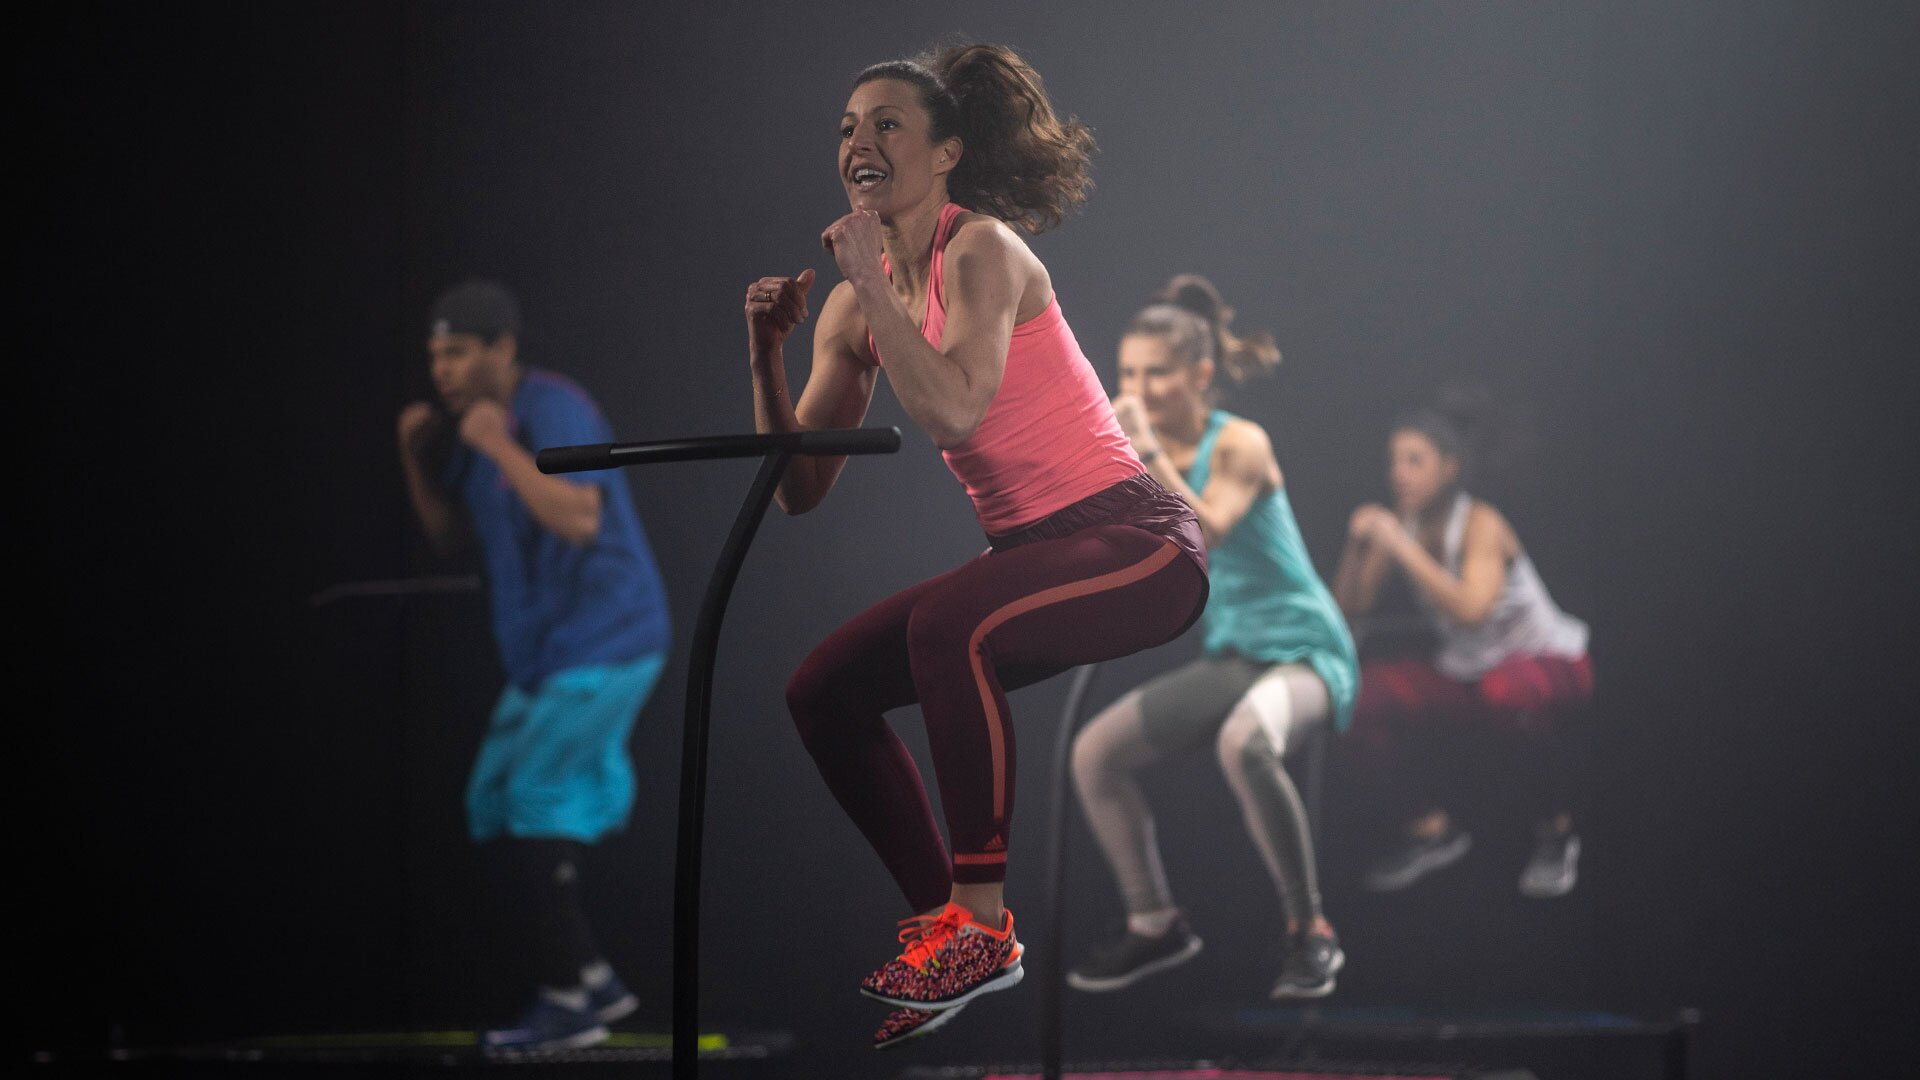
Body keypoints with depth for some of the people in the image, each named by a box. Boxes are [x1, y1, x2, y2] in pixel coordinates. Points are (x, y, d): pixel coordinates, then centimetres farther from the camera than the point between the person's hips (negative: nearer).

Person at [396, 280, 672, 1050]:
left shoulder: (552, 410, -18)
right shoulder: (481, 422, 10)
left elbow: (579, 519, -30)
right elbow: (448, 531, 17)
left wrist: (500, 447, -27)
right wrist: (415, 456, 1)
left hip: (603, 646, -10)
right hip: (545, 656, 10)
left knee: (533, 804, -14)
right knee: (495, 817, 11)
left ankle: (567, 1000, -6)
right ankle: (592, 982, 18)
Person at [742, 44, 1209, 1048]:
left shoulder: (982, 250, -13)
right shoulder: (855, 305, 9)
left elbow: (955, 407, -30)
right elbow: (801, 487, 7)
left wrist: (870, 283, -22)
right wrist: (766, 348, -4)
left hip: (1136, 540, -9)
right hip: (1029, 551, 9)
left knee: (944, 627, -33)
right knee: (822, 691, 0)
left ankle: (984, 923, -26)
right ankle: (939, 922, 9)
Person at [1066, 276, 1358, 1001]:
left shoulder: (1240, 445, -14)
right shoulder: (1143, 457, 4)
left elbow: (1205, 535, -31)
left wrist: (1149, 454, -35)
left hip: (1302, 648, -8)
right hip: (1229, 655, 8)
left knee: (1244, 741, -38)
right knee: (1094, 753, 1)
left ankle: (1309, 934, -23)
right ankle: (1155, 926, 16)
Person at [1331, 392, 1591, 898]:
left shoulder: (1480, 524, -22)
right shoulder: (1401, 525, -6)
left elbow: (1470, 609, -39)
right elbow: (1348, 610, -9)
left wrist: (1400, 547, -36)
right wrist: (1356, 547, -24)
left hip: (1551, 664, -6)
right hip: (1466, 673, 6)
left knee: (1508, 690, -42)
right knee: (1360, 694, -16)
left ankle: (1556, 833, -17)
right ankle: (1430, 826, 7)